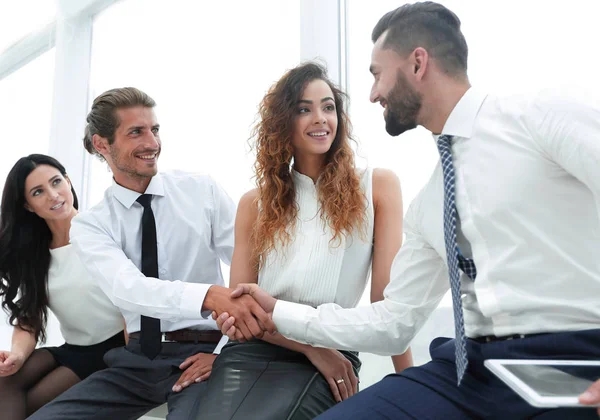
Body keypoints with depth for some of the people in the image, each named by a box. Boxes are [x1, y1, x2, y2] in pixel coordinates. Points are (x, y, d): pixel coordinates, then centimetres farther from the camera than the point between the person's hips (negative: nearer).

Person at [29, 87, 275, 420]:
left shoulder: (203, 191, 2)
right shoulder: (89, 225, 2)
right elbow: (127, 288, -18)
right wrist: (210, 295, -37)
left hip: (200, 354, -2)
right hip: (135, 361, 3)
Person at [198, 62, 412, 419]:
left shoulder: (377, 186, 4)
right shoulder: (256, 203, 13)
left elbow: (387, 296, -2)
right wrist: (312, 347, -9)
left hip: (329, 355, -2)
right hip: (250, 350, 2)